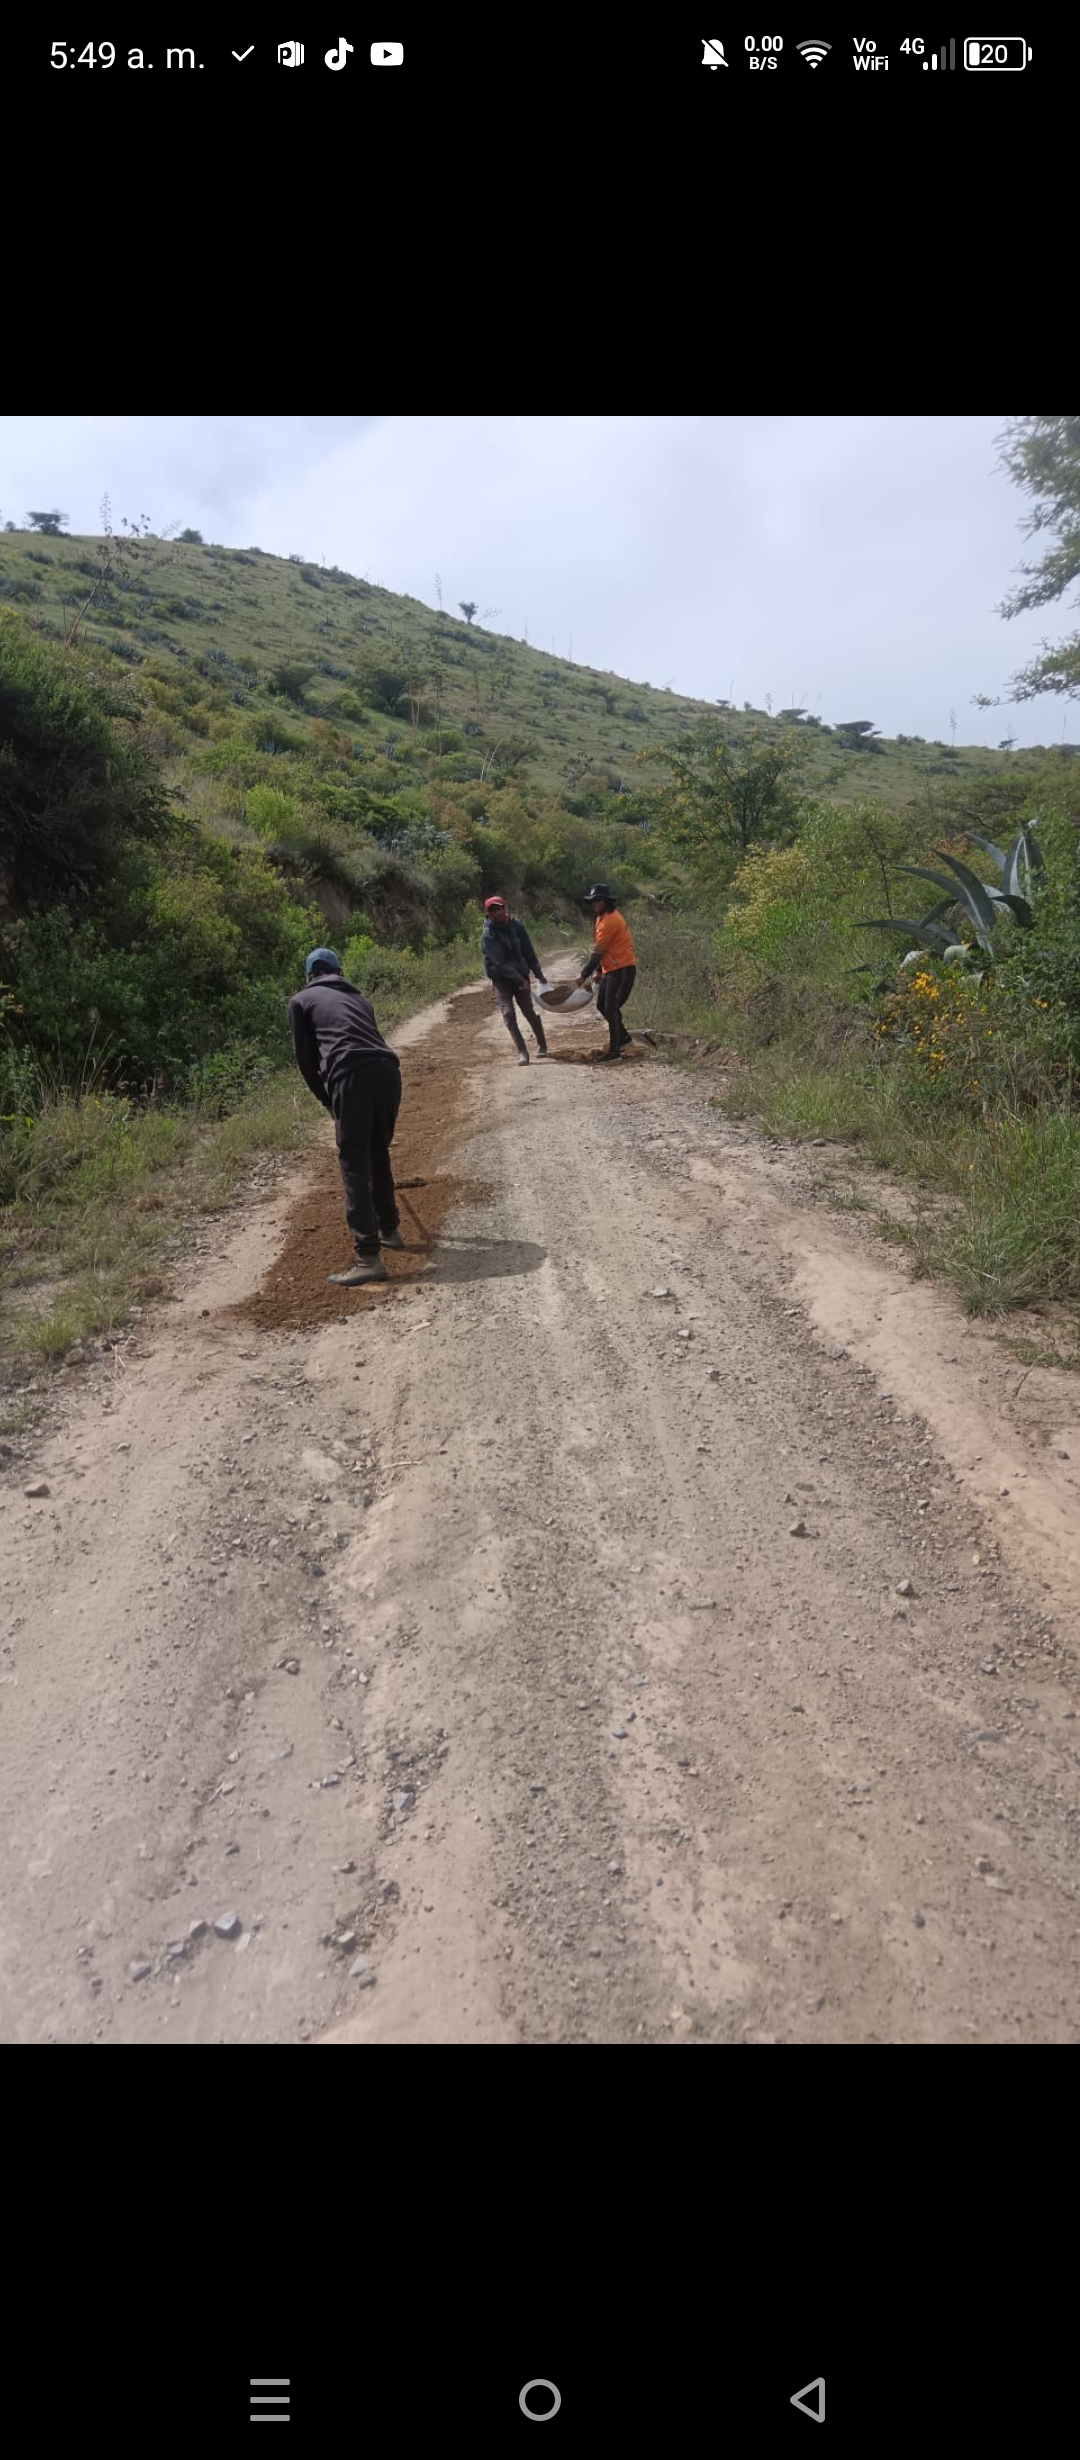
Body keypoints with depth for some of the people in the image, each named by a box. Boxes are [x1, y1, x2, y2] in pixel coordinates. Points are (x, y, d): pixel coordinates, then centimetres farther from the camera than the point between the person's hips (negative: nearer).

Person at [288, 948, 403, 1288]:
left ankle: (369, 1257, -8)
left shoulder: (301, 1000, 20)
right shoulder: (357, 997, 33)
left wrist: (329, 1103, 27)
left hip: (351, 1075, -5)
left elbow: (306, 1060, 16)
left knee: (355, 1165, -3)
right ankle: (388, 1229, 39)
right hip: (388, 1069, 5)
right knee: (379, 1154, 24)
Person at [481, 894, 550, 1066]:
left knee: (529, 1011, 3)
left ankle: (541, 1045, 23)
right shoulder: (489, 936, -15)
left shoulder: (517, 927, -1)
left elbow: (529, 953, 5)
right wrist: (520, 980, -24)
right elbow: (500, 962, -20)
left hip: (521, 976, 3)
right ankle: (522, 1052, -9)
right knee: (508, 1014, -11)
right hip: (501, 979, -3)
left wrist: (539, 974, 0)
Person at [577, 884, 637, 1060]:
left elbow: (598, 951, -18)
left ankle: (614, 1050, -2)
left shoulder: (610, 920, -19)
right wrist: (598, 971, 12)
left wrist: (584, 975, -13)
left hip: (622, 969, -10)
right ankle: (623, 1037, 30)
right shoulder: (602, 917, 12)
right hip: (610, 969, 10)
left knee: (610, 1008, -8)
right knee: (602, 1005, 16)